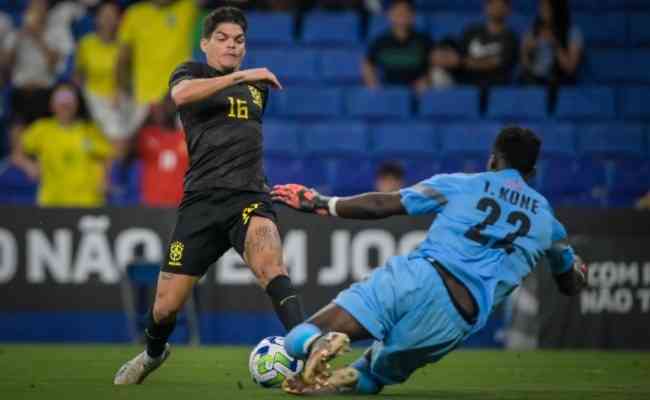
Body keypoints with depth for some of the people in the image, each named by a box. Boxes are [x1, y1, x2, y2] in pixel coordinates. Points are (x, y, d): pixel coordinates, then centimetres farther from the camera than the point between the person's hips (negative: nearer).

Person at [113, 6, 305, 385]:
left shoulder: (258, 87, 20)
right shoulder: (191, 72, 7)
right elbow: (182, 94, -20)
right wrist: (239, 77, -23)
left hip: (249, 197, 2)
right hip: (201, 200, -1)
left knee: (270, 263, -32)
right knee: (166, 306, 3)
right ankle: (154, 353, 37)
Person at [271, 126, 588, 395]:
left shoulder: (458, 185, 15)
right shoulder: (546, 219, 22)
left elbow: (380, 205, 10)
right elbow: (571, 285, 37)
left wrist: (320, 203, 22)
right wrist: (577, 269, 62)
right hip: (458, 323, 2)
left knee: (299, 342, -4)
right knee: (370, 378, 26)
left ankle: (318, 343, -43)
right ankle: (350, 378, -12)